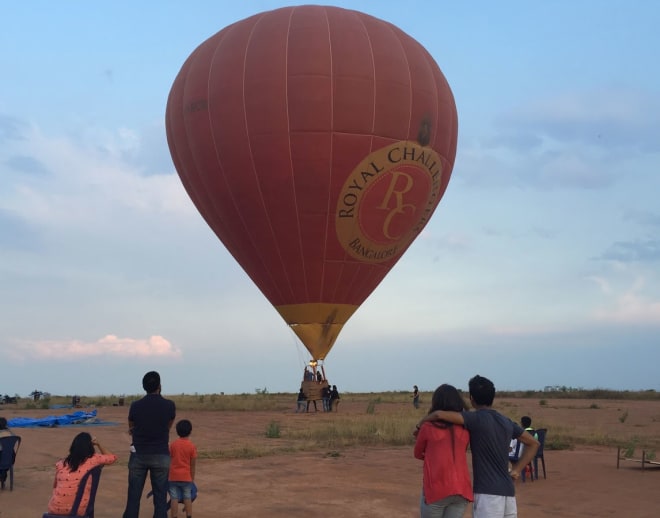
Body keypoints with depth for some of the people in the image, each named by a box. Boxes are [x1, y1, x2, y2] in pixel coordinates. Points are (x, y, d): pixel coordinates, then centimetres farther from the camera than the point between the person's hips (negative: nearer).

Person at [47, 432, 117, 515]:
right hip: (79, 510, -1)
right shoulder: (93, 460, -1)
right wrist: (98, 445, 21)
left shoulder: (60, 464, 7)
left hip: (56, 508, 1)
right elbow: (113, 457, 16)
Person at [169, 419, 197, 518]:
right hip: (186, 477, -1)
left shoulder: (173, 444, -1)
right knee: (188, 498, 9)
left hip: (174, 476, 1)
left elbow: (169, 460, 2)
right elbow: (192, 465, -2)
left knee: (174, 499, 3)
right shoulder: (192, 446, -6)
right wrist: (192, 478, 8)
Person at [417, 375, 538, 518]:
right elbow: (533, 443, 20)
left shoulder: (476, 419, -10)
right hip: (508, 492, 7)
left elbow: (440, 414, -22)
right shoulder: (506, 422, 11)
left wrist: (421, 424, -2)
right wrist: (516, 470, 14)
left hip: (487, 493, -7)